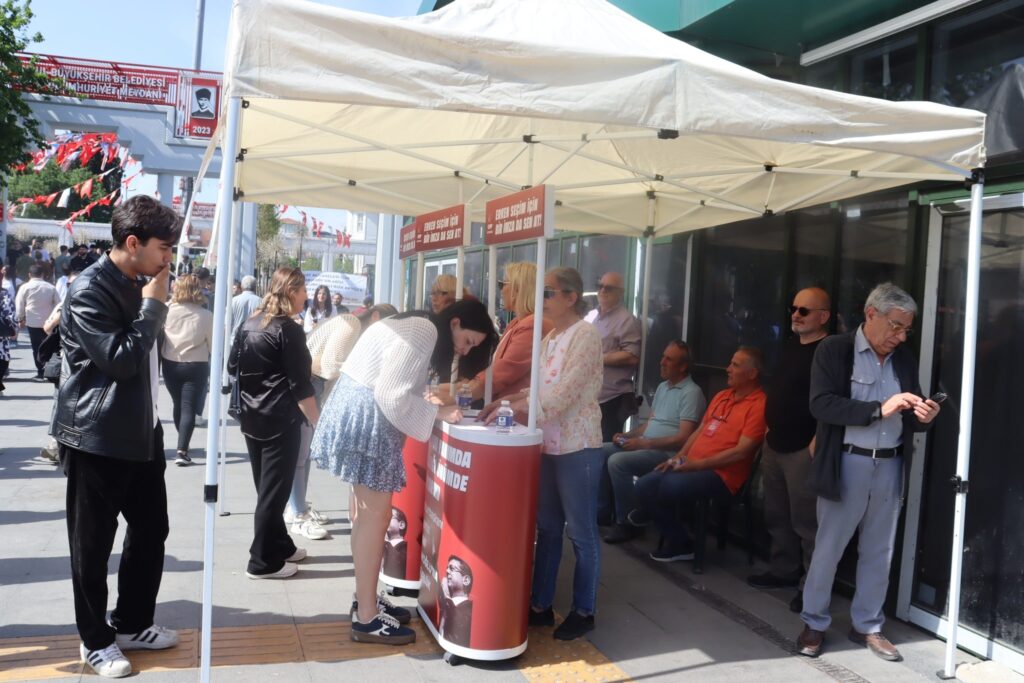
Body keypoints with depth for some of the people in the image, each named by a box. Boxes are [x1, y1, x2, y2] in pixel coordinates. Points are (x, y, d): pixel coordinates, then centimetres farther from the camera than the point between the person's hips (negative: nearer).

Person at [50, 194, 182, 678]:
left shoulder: (138, 285, 11)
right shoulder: (89, 291, -16)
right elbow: (122, 360, -22)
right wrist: (154, 305, -17)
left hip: (140, 432, 8)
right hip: (96, 438, -8)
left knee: (151, 530, 14)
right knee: (93, 544, 6)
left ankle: (132, 624, 30)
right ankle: (95, 640, 21)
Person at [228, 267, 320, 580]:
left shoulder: (249, 324, 7)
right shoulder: (289, 330, -15)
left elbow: (233, 367, 14)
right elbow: (300, 386, -17)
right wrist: (318, 423, -11)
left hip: (252, 418, 8)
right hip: (280, 421, -8)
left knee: (265, 488, 17)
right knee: (274, 491, 0)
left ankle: (281, 546, 29)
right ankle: (263, 562, 6)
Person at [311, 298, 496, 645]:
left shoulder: (420, 328, 17)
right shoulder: (426, 331, -16)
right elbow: (391, 395, -22)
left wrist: (436, 405, 5)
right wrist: (440, 413, -15)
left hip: (363, 412, 11)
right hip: (364, 415, -11)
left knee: (368, 511, 16)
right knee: (377, 514, -6)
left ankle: (366, 599, 27)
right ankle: (366, 618, 1)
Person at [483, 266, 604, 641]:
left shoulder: (585, 334, -13)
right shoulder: (550, 337, 13)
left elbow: (564, 392, -22)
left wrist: (516, 407, -26)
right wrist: (509, 401, -1)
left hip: (577, 448, -8)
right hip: (548, 445, 8)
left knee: (581, 533, 4)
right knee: (547, 528, 15)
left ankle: (584, 610, 18)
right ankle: (541, 605, 25)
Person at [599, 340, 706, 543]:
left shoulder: (691, 393, -14)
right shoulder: (662, 387, 16)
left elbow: (683, 439, -21)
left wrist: (643, 443, -21)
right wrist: (627, 435, 4)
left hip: (667, 453, -9)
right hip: (645, 445, 9)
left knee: (617, 461, -26)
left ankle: (628, 523, -12)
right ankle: (604, 510, 8)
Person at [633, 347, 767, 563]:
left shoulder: (759, 405, -11)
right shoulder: (721, 395, 17)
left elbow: (741, 451, -17)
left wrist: (698, 464, -17)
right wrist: (679, 457, 6)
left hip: (721, 475, -8)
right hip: (691, 466, 8)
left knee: (670, 487, -31)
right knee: (644, 485, -8)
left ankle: (678, 543, -5)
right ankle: (675, 540, 8)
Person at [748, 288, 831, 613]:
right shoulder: (790, 345, 14)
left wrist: (817, 443, -23)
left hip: (803, 451, -9)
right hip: (775, 445, 9)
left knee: (806, 522, -3)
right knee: (777, 516, 18)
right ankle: (783, 571, 32)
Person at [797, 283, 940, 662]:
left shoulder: (905, 359, 9)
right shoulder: (834, 349, -6)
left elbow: (908, 418, 15)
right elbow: (821, 404, -18)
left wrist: (923, 417, -9)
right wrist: (879, 409, -23)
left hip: (890, 466, 5)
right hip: (847, 464, -5)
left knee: (879, 553, 14)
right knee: (828, 548, 6)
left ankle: (867, 626, 28)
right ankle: (814, 623, 21)